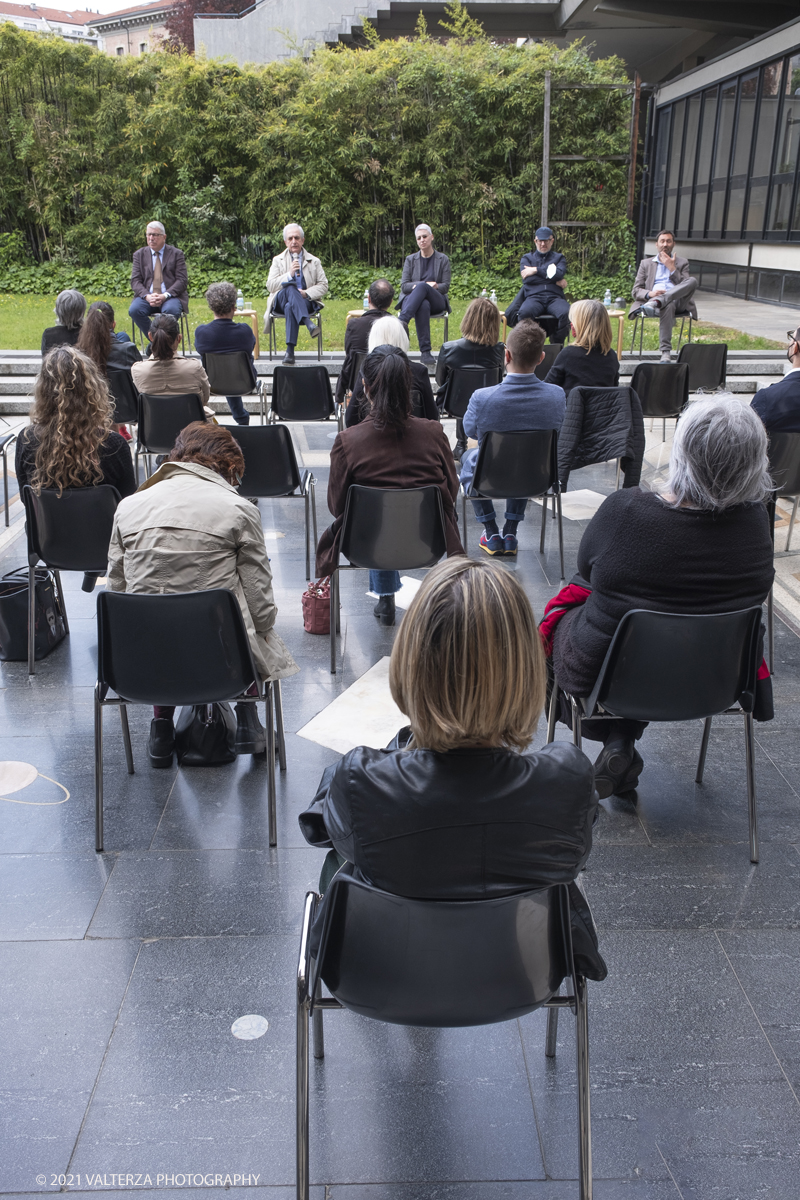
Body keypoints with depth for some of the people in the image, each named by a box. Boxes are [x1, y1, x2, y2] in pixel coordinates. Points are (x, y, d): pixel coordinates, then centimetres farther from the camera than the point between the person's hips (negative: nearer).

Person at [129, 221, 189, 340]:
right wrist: (147, 296, -16)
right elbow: (135, 281, 6)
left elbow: (182, 281, 0)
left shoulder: (176, 254, 8)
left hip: (171, 297, -2)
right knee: (134, 310, -30)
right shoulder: (139, 255, 14)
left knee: (171, 310, -37)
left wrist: (165, 295, -17)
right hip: (147, 296, 2)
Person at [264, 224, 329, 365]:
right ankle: (309, 324, -56)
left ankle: (290, 350, -47)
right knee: (290, 287, -36)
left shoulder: (314, 262, 18)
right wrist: (289, 274, -10)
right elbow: (270, 286, 3)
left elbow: (323, 286, 9)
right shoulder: (278, 260, 17)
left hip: (306, 303, 0)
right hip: (282, 301, 0)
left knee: (291, 307, -38)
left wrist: (307, 293, -10)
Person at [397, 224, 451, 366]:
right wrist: (425, 284, -14)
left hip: (437, 302, -1)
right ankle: (425, 352, -47)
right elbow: (404, 286, 4)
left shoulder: (443, 259, 12)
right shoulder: (410, 260, 14)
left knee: (422, 287, -37)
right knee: (423, 306, -40)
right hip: (412, 299, 1)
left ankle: (401, 323, -52)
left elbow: (446, 286, 5)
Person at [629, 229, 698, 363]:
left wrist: (672, 268, 1)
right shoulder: (646, 263, 23)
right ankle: (666, 353, -48)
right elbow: (635, 291, 12)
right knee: (667, 306, -41)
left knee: (692, 280, -31)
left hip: (677, 301, 2)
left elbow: (685, 286, 10)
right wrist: (649, 293, -12)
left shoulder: (682, 263, 24)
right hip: (651, 299, -2)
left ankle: (656, 303, -47)